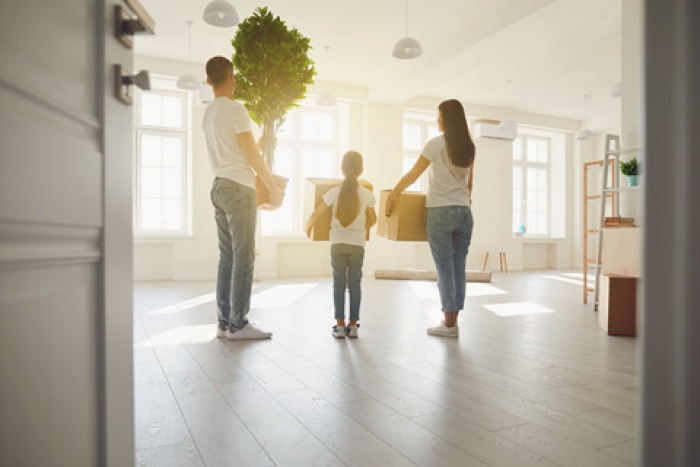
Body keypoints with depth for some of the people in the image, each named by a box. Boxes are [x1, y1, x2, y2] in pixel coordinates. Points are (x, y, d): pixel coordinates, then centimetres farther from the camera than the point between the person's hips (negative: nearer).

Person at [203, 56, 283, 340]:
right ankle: (238, 324, -5)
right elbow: (253, 156, -10)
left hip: (219, 188, 8)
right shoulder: (236, 109, -8)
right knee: (243, 257, -7)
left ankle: (225, 322, 9)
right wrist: (274, 188, -4)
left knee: (227, 257, 7)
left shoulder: (208, 114, 18)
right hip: (238, 188, -8)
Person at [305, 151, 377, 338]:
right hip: (357, 245, 1)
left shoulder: (334, 192, -6)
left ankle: (340, 325, 6)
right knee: (355, 284, 7)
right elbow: (373, 220, 10)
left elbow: (315, 215, -3)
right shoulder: (366, 194, -3)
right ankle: (353, 325, 10)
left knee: (339, 283, 7)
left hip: (338, 244, 0)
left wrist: (308, 227, 16)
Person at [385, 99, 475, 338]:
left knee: (445, 268, -2)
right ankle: (453, 321, 10)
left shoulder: (436, 143, -6)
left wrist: (391, 196, 3)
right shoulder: (469, 146, 10)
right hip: (464, 212, 5)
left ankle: (449, 324, 2)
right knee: (458, 267, 5)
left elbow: (412, 175, -5)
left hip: (440, 211, -5)